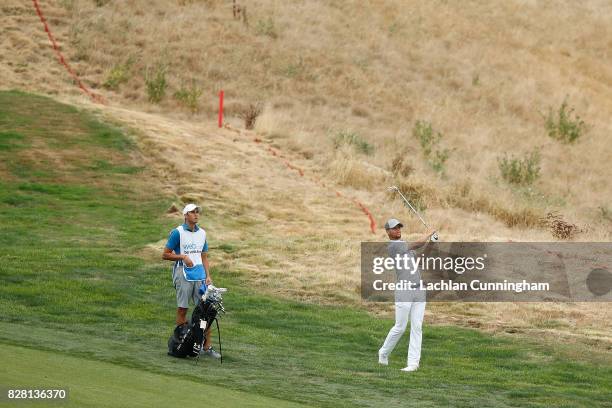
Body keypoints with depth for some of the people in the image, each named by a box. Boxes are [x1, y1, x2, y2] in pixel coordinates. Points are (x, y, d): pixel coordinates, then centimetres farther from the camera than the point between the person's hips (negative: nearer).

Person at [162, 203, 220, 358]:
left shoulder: (202, 233, 14)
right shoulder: (178, 232, -3)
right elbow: (165, 255, -2)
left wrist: (208, 276, 8)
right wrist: (183, 257, -14)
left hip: (200, 274, 5)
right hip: (183, 274, -5)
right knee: (182, 309, -1)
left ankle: (207, 347, 1)